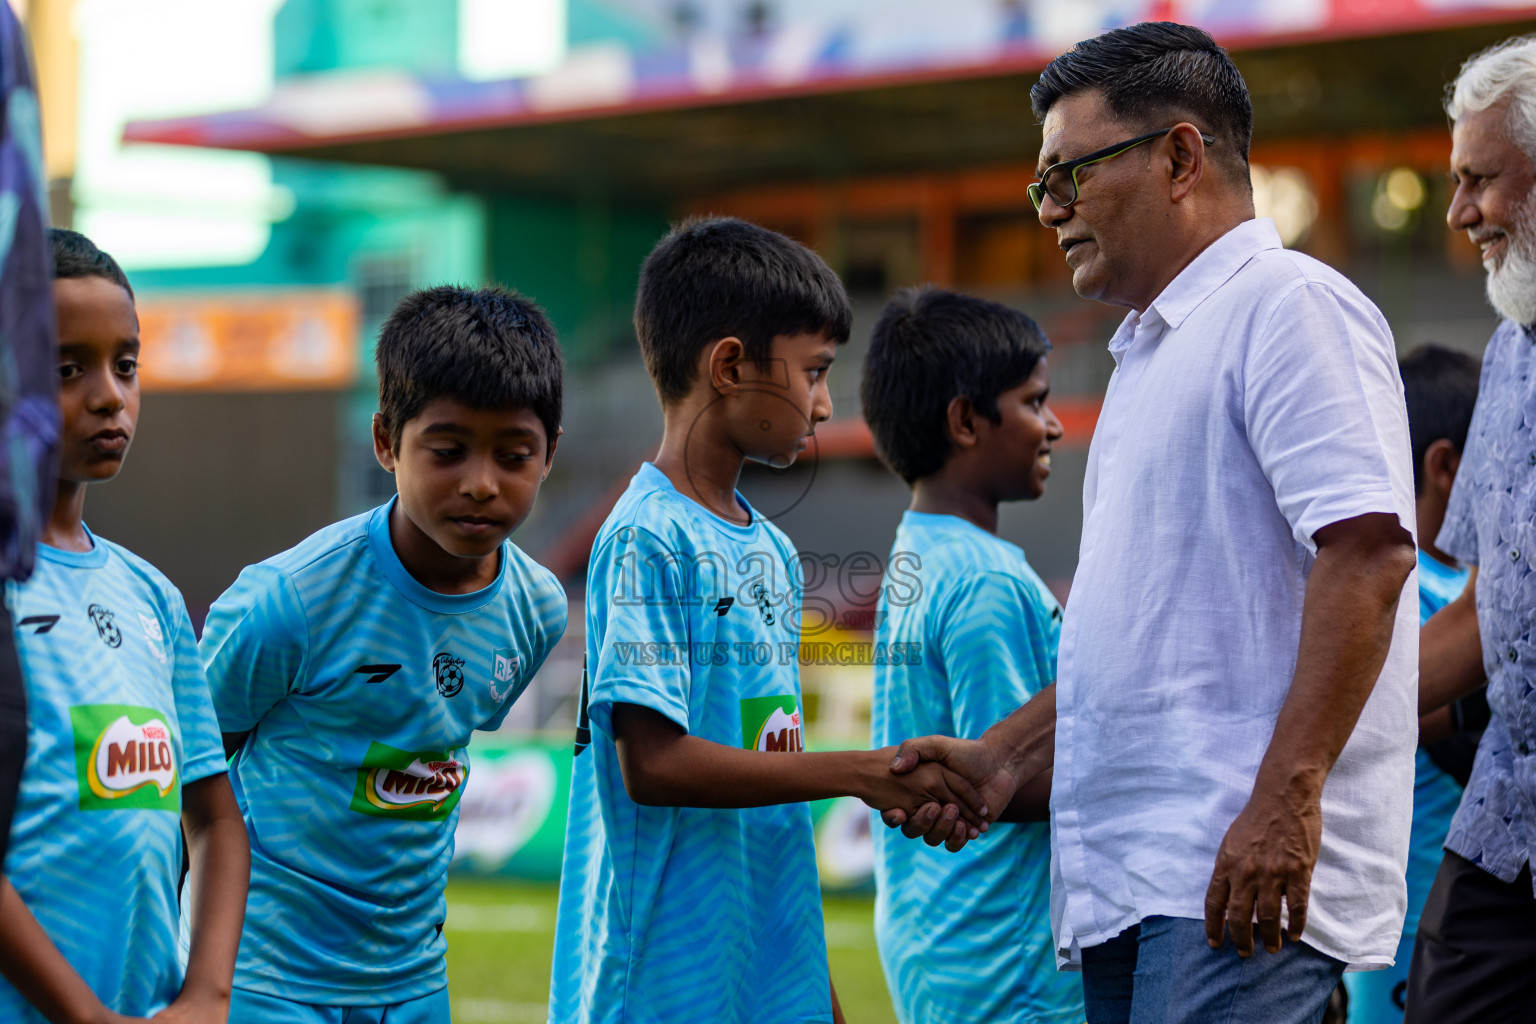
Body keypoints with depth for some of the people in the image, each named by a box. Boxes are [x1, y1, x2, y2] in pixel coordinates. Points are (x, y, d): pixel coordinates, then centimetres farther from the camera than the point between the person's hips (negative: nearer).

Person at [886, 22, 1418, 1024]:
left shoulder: (1287, 305, -6)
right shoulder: (1151, 350, 25)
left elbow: (1369, 550, -18)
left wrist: (1288, 793, -24)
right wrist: (1005, 754, 21)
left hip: (1244, 871, -9)